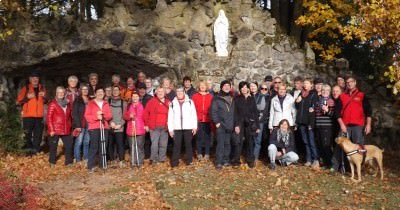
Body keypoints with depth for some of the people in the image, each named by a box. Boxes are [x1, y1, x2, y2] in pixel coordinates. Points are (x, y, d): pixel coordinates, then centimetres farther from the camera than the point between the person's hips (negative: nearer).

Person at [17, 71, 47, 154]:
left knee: (38, 134, 6)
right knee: (28, 134, -2)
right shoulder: (25, 88, 1)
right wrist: (27, 97, -17)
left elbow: (45, 101, 20)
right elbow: (19, 101, -1)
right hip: (28, 115, -3)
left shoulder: (42, 88, 11)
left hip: (39, 115, 3)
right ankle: (29, 149, 12)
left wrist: (44, 97, -2)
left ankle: (35, 150, 15)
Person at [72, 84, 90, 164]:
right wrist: (77, 125, -14)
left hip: (88, 124, 4)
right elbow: (74, 114, -7)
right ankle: (78, 160, 5)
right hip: (80, 125, -4)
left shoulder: (90, 100, 12)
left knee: (87, 142, 9)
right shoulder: (77, 100, -2)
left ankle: (86, 158, 18)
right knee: (79, 142, -2)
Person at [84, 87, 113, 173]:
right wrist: (96, 117, -18)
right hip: (94, 128, -4)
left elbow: (110, 115, 8)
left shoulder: (106, 103, 14)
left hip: (104, 127, 4)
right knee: (94, 147, -7)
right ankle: (91, 166, -2)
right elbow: (87, 116, -5)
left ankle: (103, 164, 14)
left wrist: (103, 115, -12)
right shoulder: (91, 103, 2)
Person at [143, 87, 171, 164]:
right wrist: (146, 124, 1)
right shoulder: (152, 101, 1)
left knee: (163, 144, 9)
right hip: (154, 127, -3)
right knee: (154, 144, -6)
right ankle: (154, 159, 6)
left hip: (165, 127, 3)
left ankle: (161, 159, 20)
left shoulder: (168, 102, 9)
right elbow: (146, 113, 2)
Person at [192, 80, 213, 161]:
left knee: (207, 137, 3)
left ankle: (207, 154, 11)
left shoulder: (210, 96, 5)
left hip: (208, 121, 0)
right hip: (198, 120, 0)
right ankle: (199, 154, 12)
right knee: (199, 137, 3)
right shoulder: (195, 96, 4)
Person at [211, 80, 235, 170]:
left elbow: (234, 112, 16)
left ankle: (226, 160, 19)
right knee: (220, 143, -7)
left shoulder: (232, 98, 14)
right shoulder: (217, 98, -2)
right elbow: (213, 111, -6)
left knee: (227, 143, 9)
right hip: (221, 125, -5)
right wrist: (216, 122, -12)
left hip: (230, 125, 5)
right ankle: (219, 162, -3)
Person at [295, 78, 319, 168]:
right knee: (306, 141, 8)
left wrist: (311, 122, -16)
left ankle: (316, 159, -4)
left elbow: (313, 107, -9)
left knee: (311, 141, -8)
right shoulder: (301, 94, 17)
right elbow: (297, 107, 20)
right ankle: (309, 159, 12)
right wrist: (297, 102, -3)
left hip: (309, 121, -6)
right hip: (301, 121, 6)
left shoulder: (314, 94, -1)